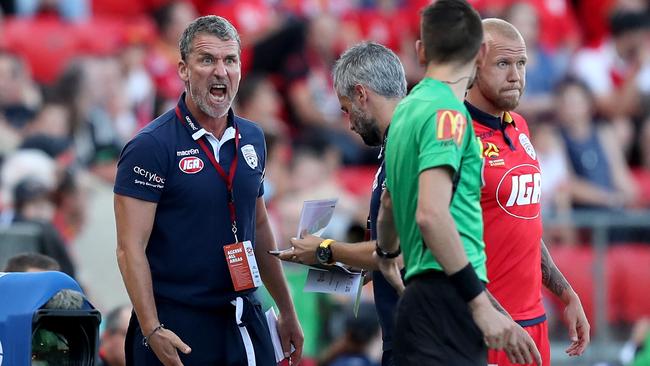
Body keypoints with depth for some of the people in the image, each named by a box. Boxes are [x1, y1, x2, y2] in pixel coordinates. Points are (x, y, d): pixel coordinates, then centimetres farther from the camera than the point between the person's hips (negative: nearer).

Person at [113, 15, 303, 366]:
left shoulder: (251, 138, 10)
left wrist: (287, 312, 21)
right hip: (178, 328, -6)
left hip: (245, 321, 6)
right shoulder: (150, 146, -10)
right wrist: (153, 330, -23)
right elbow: (130, 249, -14)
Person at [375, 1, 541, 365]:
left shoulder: (408, 109, 18)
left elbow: (389, 204, 34)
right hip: (447, 301, -9)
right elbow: (430, 214, -21)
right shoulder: (447, 111, -10)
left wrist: (387, 257, 54)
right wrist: (481, 304, -20)